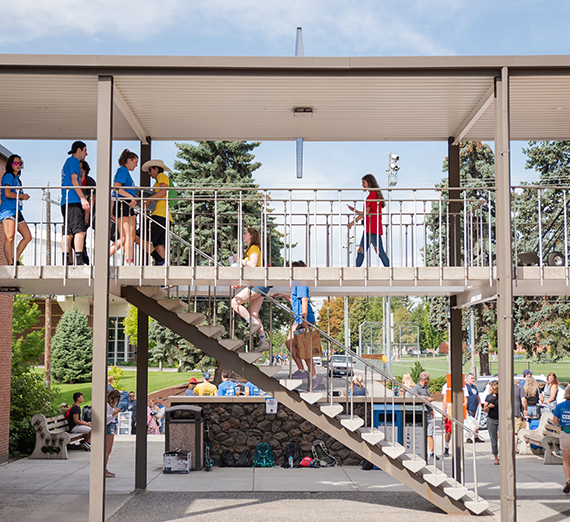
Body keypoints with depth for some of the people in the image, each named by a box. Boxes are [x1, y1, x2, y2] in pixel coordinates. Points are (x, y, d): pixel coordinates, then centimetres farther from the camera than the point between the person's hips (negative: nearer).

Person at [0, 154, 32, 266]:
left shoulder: (17, 179, 24)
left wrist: (24, 197, 6)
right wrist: (23, 196, -4)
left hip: (17, 211, 10)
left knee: (28, 236, 5)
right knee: (9, 238, -17)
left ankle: (15, 260, 6)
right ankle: (10, 264, -23)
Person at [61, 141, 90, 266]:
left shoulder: (68, 162, 28)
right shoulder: (74, 161, -1)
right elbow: (74, 181, -12)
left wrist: (83, 199, 29)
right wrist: (83, 198, -17)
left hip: (66, 202, 10)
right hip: (73, 201, -10)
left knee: (68, 232, 5)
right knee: (80, 230, -16)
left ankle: (66, 261, 1)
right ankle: (79, 261, -24)